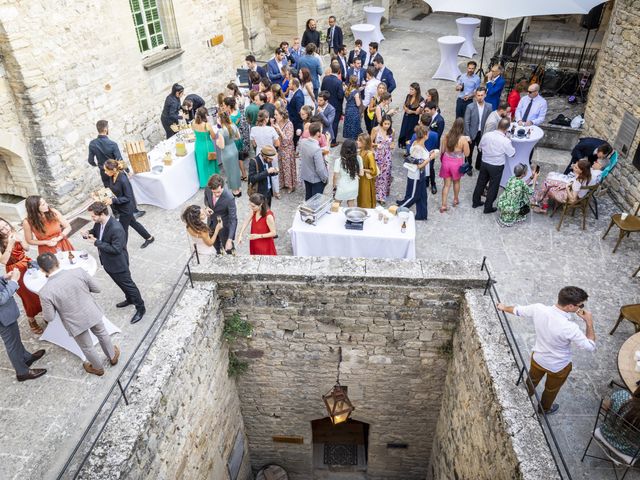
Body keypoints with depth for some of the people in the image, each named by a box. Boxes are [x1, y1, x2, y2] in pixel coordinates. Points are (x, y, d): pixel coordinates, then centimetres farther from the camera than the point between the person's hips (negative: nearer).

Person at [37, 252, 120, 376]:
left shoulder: (45, 292, -25)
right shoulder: (79, 271, -21)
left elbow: (49, 318, -13)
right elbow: (97, 289, -8)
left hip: (76, 323, -2)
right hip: (92, 313, 2)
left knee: (87, 347, 25)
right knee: (102, 334, 31)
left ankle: (98, 368, 50)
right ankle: (113, 356, 54)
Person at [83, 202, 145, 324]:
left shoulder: (116, 229, -34)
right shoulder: (99, 223, -8)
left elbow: (116, 249, -32)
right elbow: (94, 231, 12)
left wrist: (96, 242, -28)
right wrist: (88, 233, -12)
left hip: (118, 263, -8)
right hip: (108, 262, 8)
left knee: (128, 284, 8)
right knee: (121, 283, 27)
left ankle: (140, 308, 25)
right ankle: (130, 299, 50)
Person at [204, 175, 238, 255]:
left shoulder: (229, 198, -36)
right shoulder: (207, 189, -21)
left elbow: (233, 219, -32)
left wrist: (230, 240, -38)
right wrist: (207, 207, -19)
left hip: (225, 224, -5)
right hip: (212, 222, 5)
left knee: (228, 248, 12)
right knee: (214, 242, 30)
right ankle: (219, 254, 60)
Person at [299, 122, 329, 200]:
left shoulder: (302, 142, -11)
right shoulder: (317, 149, -33)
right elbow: (320, 169, -28)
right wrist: (325, 178, -10)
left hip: (305, 176, 7)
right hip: (316, 179, -7)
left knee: (308, 197, 24)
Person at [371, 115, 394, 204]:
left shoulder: (392, 131, -3)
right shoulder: (376, 129, -13)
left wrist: (392, 145, -6)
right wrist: (376, 144, -23)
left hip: (387, 156, 2)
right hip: (377, 156, -2)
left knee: (385, 175, 6)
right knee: (376, 175, 8)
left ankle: (382, 196, 18)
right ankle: (374, 194, 27)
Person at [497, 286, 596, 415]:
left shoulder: (538, 309, -26)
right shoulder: (570, 328, -40)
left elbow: (518, 310, -5)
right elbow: (590, 347, -24)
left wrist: (504, 307, 15)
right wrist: (589, 322, -18)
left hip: (537, 358, 4)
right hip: (558, 366, -4)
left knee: (532, 381, 33)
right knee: (551, 389, 29)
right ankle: (545, 408, 57)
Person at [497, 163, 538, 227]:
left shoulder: (511, 179, 1)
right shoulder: (522, 182, -18)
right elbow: (531, 192, 1)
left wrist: (531, 178, 20)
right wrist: (535, 180, 9)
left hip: (501, 204, 6)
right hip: (510, 209, -6)